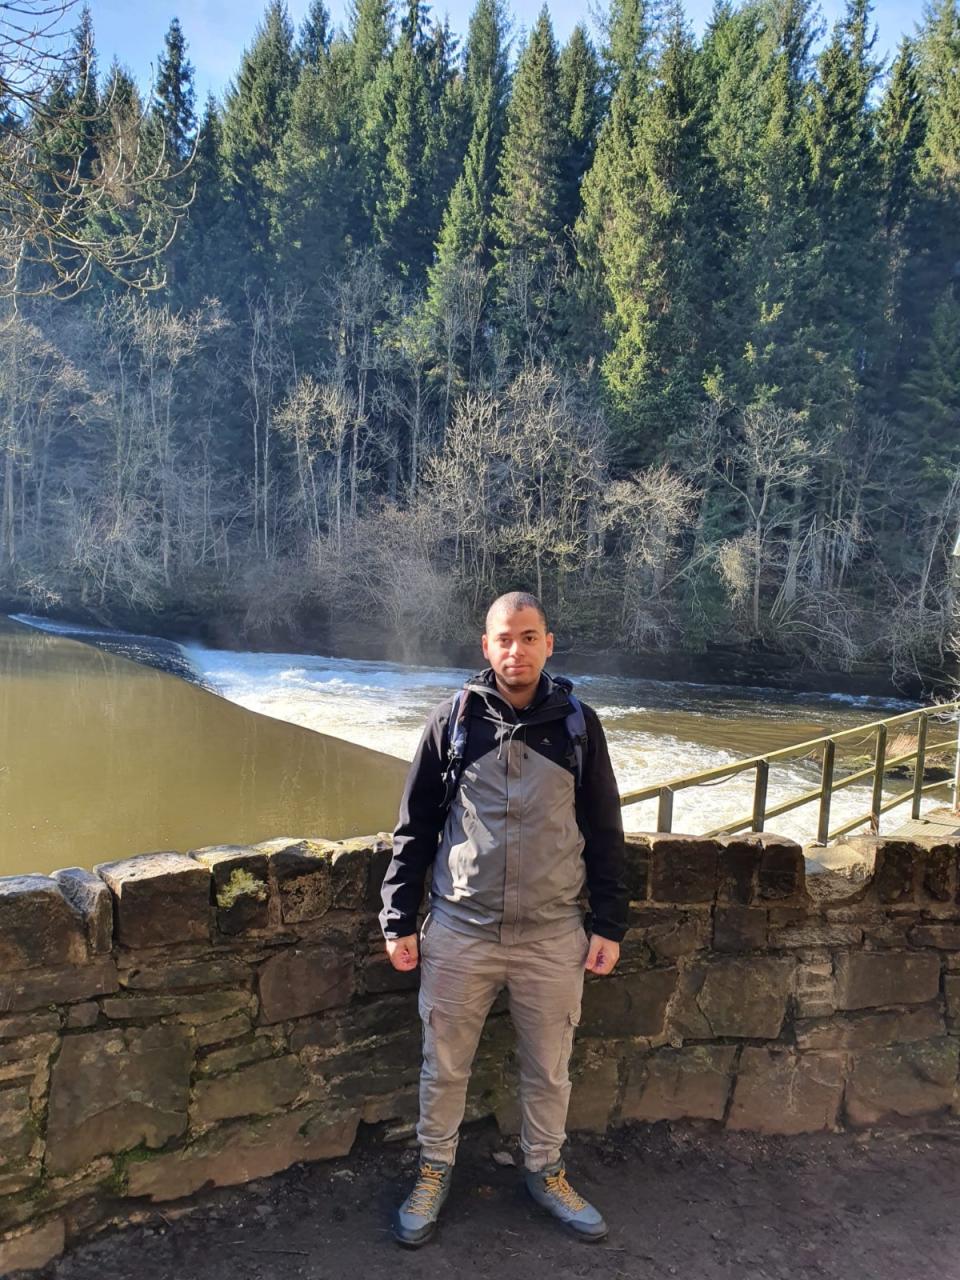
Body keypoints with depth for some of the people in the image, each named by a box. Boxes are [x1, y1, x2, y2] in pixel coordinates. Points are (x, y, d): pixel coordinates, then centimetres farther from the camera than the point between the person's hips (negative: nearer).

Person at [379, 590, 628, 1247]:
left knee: (549, 1068, 16)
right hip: (460, 931, 0)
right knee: (444, 1066, 14)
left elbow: (605, 833, 4)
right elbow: (415, 827, 2)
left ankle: (546, 1173, 41)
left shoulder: (578, 723, -2)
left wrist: (610, 925, 3)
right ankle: (434, 1174, 38)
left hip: (554, 936, 1)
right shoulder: (453, 720, -4)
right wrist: (400, 920, 1)